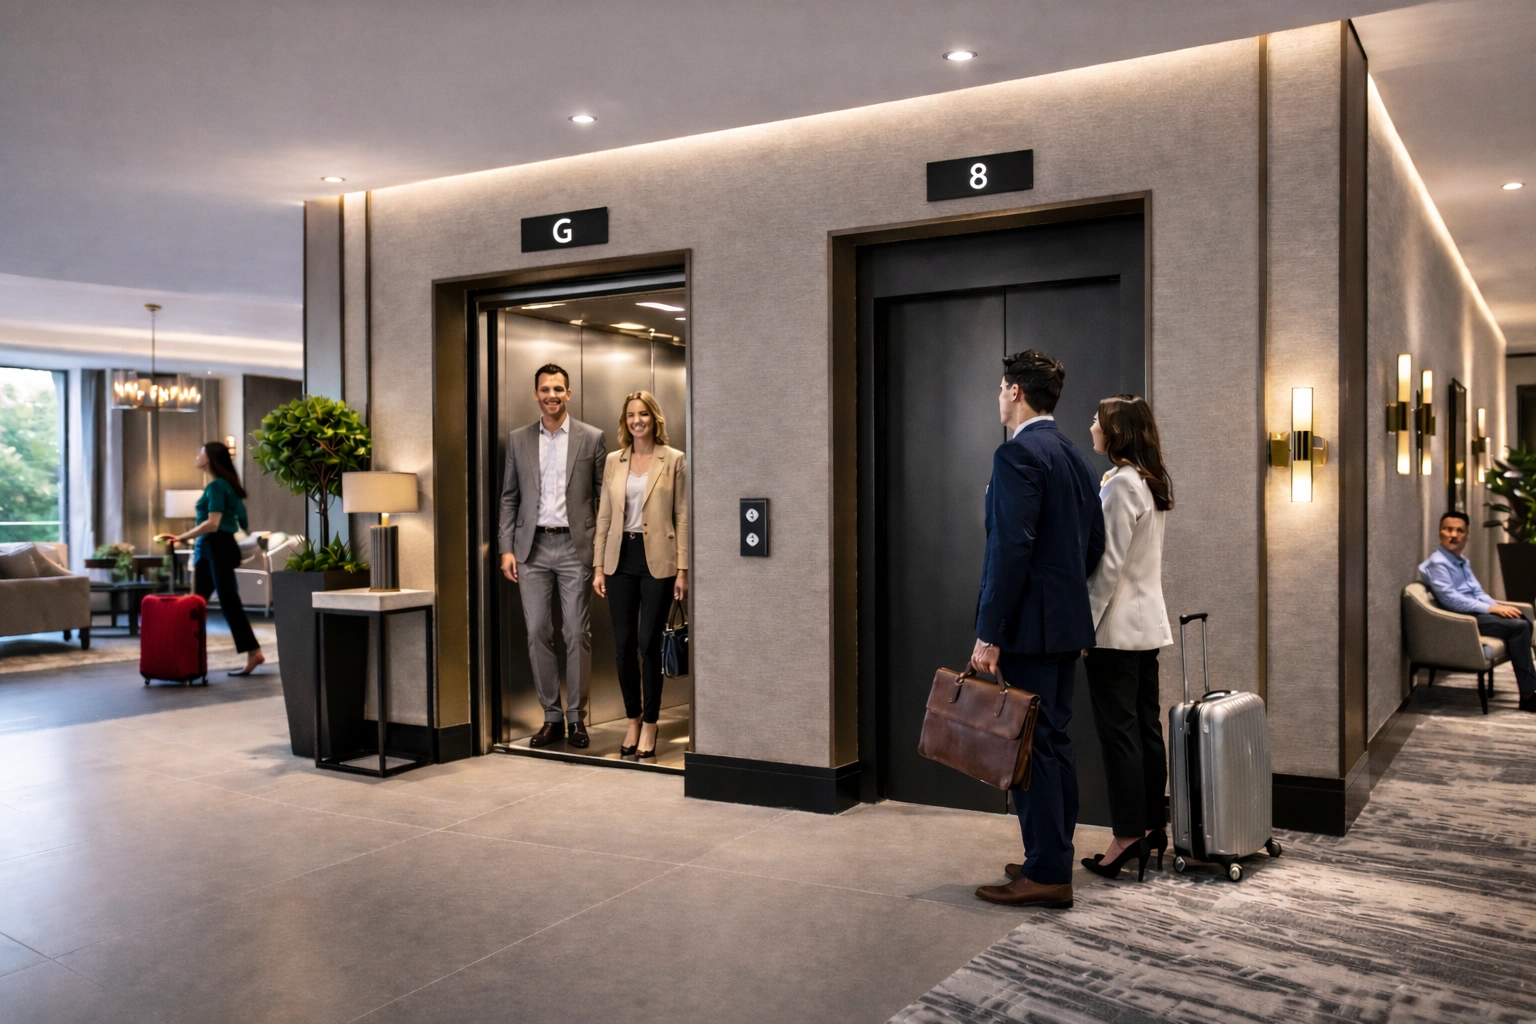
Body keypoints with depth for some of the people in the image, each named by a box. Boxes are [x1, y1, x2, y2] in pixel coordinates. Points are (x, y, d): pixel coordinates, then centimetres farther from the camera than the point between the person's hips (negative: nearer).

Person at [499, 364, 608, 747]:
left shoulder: (592, 438, 2)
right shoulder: (518, 440, 9)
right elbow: (509, 497, 10)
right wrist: (506, 549, 3)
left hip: (574, 547, -2)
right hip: (532, 548, 2)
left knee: (577, 634, 0)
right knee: (538, 634, 4)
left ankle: (576, 718, 11)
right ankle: (551, 718, 14)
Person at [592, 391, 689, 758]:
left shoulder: (674, 460, -1)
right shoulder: (613, 461, 9)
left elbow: (682, 517, -2)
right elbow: (604, 516, 10)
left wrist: (682, 569, -7)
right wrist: (598, 567, 6)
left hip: (657, 560, -3)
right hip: (621, 558, 4)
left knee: (649, 643, -3)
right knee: (623, 644, 5)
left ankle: (649, 724, 11)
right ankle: (633, 720, 20)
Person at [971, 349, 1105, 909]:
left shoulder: (1018, 454, -15)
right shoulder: (1074, 455, 13)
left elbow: (1010, 549, -22)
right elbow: (1095, 540, 17)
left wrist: (989, 634, -20)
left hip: (1029, 626, -9)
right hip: (1066, 621, 10)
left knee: (1029, 746, -3)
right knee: (1053, 741, 16)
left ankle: (1047, 874, 3)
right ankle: (1053, 857, 25)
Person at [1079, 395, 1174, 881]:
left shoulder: (1120, 484, -16)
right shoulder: (1153, 482, 12)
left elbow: (1109, 564, -18)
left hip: (1117, 626, -9)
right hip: (1148, 623, 9)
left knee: (1118, 729, -4)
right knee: (1146, 725, 12)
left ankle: (1129, 836, 0)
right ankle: (1152, 827, 19)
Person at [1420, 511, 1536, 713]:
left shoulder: (1463, 562, 18)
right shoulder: (1437, 563, -13)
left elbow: (1478, 592, 18)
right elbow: (1450, 599, -21)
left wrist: (1498, 606, -3)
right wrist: (1491, 608, -21)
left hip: (1475, 613, 9)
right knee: (1518, 627, -20)